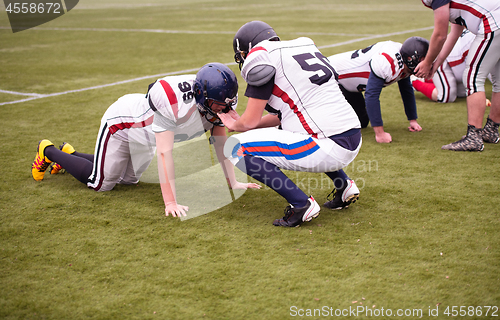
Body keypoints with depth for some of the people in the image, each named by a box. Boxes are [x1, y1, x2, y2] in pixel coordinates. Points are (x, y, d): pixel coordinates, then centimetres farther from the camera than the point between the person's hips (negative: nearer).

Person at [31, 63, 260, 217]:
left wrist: (233, 182, -10)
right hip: (123, 122, -8)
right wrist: (170, 202, -45)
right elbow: (164, 152, -44)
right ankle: (49, 152, 23)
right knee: (100, 183, 0)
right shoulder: (175, 100, -45)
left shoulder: (219, 102, -22)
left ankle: (70, 153, 40)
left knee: (128, 180, 20)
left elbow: (221, 143, -10)